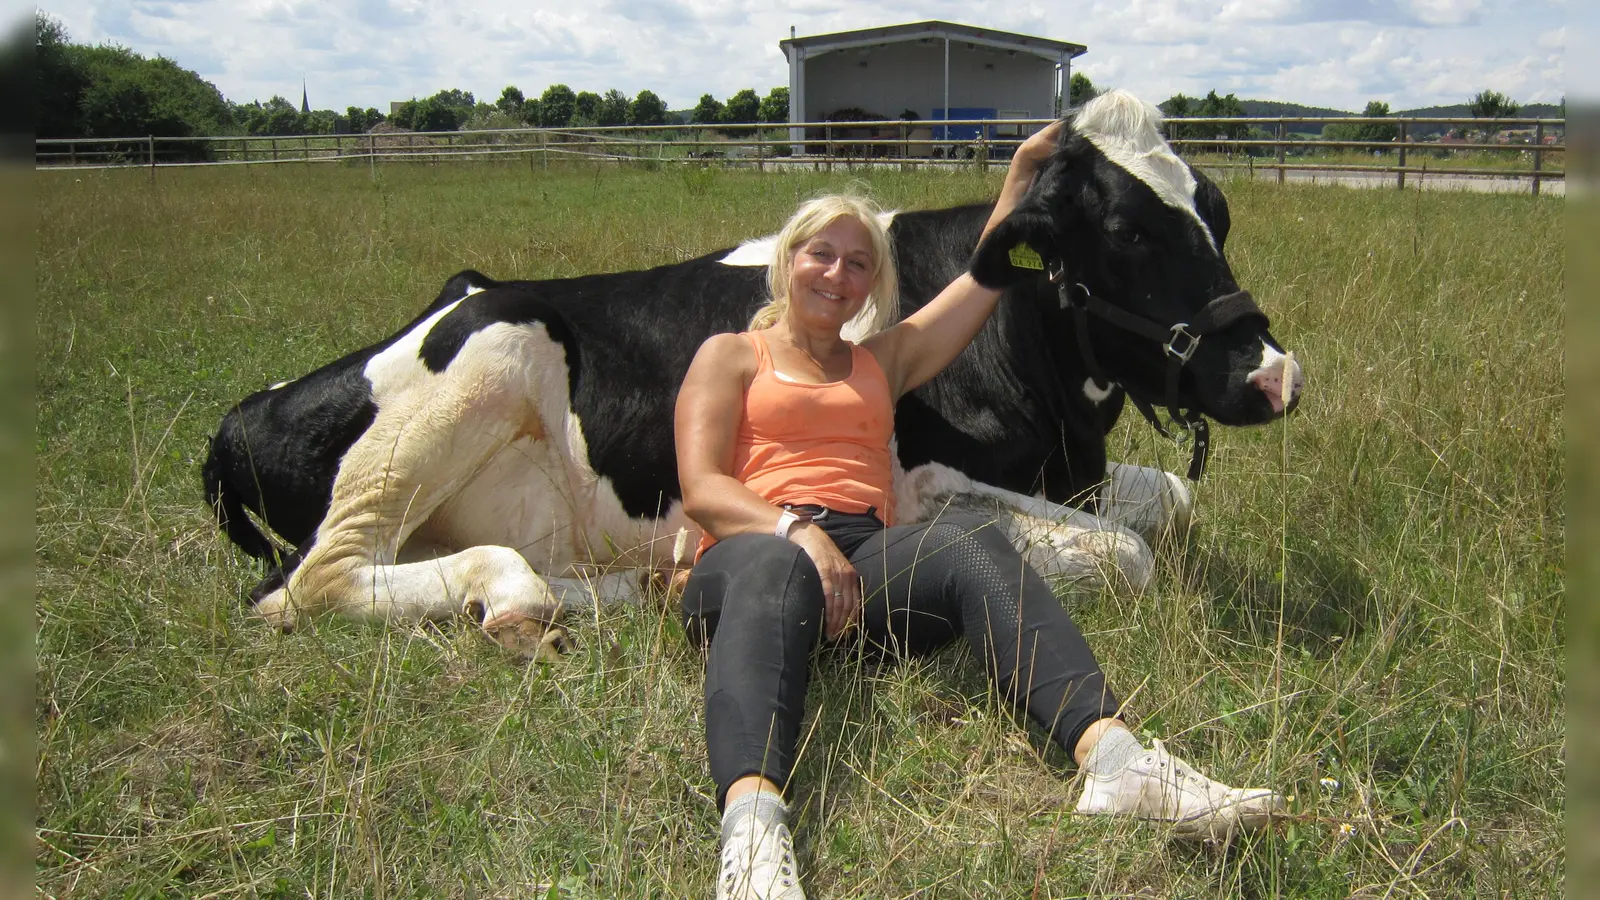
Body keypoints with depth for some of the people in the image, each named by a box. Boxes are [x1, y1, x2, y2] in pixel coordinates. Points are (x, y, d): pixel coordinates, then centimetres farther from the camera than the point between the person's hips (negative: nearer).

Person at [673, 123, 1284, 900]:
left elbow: (983, 280, 31)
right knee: (777, 568, -41)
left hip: (865, 559, 4)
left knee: (969, 543, -31)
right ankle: (752, 821, -65)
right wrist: (797, 530, -16)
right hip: (752, 551, -3)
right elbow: (701, 491, 1)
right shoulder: (730, 356, 17)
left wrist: (1022, 172, 35)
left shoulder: (881, 361, 31)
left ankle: (1112, 756, -51)